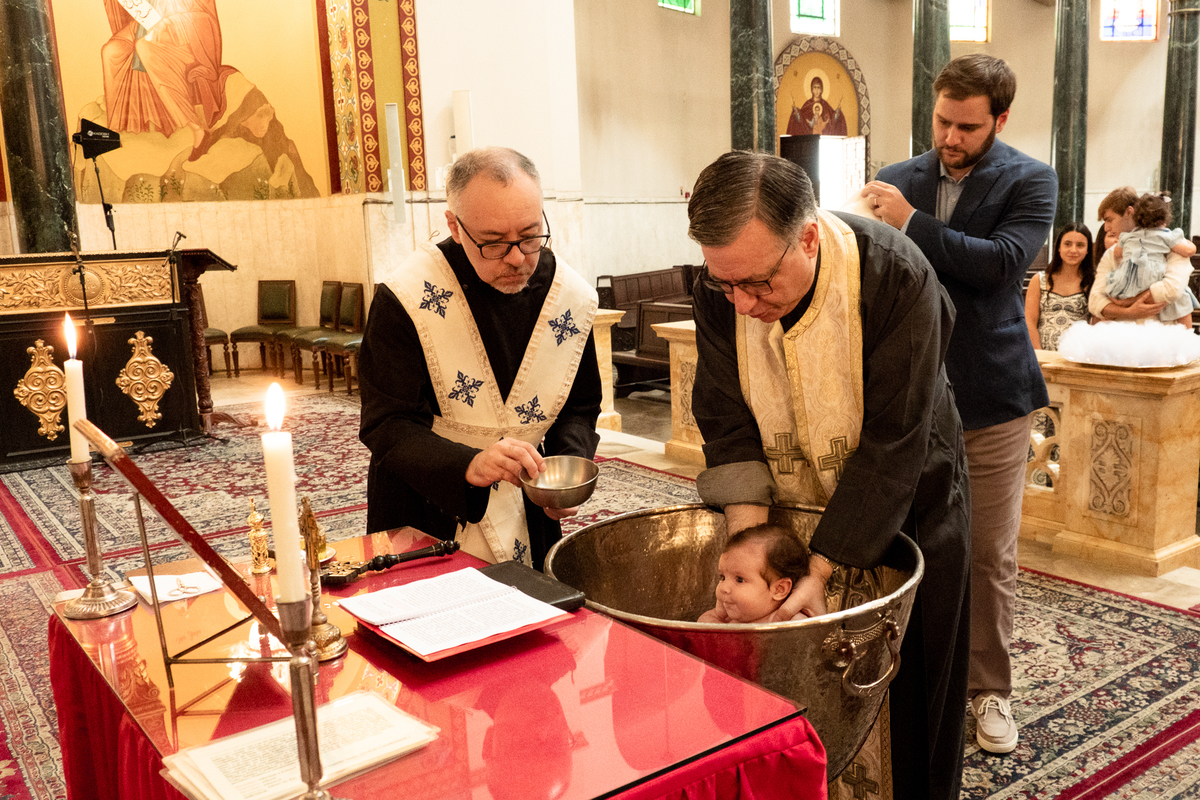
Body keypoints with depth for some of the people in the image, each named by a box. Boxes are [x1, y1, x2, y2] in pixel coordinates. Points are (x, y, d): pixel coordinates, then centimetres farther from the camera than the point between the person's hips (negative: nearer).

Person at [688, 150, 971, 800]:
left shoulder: (898, 279, -28)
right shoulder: (722, 289, -16)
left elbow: (892, 444, -27)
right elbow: (728, 423, -13)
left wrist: (819, 573, -28)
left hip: (903, 509, -3)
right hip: (789, 509, 3)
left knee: (910, 699, 9)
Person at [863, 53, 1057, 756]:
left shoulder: (1029, 181, -3)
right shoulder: (897, 181, 7)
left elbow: (1001, 262, -20)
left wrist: (911, 223, -20)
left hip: (991, 396, -2)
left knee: (991, 555, 6)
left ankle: (990, 689, 24)